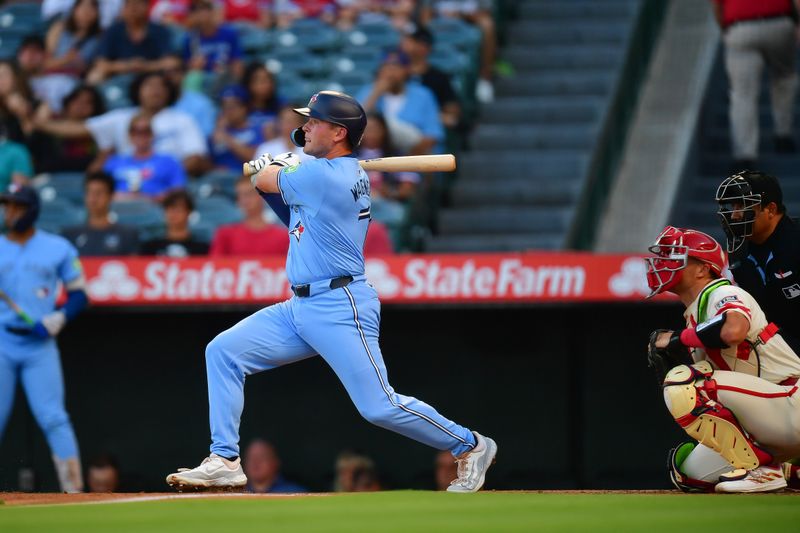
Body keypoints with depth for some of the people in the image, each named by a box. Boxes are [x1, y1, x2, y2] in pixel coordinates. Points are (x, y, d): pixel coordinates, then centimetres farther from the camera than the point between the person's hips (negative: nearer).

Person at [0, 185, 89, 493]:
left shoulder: (58, 248, 6)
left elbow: (79, 294, 6)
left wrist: (56, 320, -9)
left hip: (40, 345, -1)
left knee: (53, 418, -8)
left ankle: (74, 488, -7)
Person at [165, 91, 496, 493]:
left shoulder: (323, 176, -17)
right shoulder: (348, 175, 13)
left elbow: (263, 178, -3)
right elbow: (299, 220, 24)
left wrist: (273, 170, 19)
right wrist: (274, 177, 11)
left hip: (340, 310, -10)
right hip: (300, 308, 10)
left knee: (379, 407, -8)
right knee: (223, 351, 2)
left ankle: (470, 446, 12)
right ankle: (224, 462, 0)